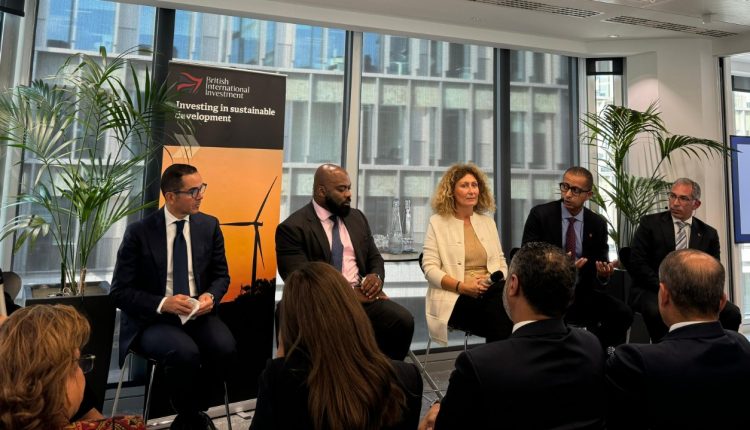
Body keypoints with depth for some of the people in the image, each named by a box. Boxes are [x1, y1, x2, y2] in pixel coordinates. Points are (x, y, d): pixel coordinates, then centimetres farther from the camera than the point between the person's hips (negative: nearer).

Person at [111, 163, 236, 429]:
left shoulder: (209, 226, 2)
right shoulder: (139, 233, -7)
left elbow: (221, 275, 9)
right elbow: (120, 292, -5)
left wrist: (211, 296, -13)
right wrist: (162, 303, -21)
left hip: (198, 315, 3)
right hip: (153, 320, -3)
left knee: (225, 347, -27)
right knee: (185, 353, -33)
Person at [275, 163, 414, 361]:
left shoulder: (357, 217, 15)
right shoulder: (292, 227, -4)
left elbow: (374, 258, 19)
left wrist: (376, 276, -5)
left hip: (362, 295, 5)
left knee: (403, 321, -21)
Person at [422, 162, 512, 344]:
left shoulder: (488, 221, 20)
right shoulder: (437, 222, 5)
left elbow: (500, 261, 18)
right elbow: (430, 268, -2)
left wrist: (497, 279, -6)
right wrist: (462, 286, -15)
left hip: (491, 291, 5)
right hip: (455, 298, -4)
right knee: (500, 313, -32)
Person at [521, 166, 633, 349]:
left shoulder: (598, 224, 6)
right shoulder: (540, 214, -4)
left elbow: (601, 262, 8)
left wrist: (604, 273, -16)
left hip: (583, 292, 4)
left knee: (623, 313, -20)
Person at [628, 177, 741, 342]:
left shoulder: (709, 234, 12)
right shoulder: (650, 223, 1)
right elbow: (636, 263, -7)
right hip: (654, 291, -4)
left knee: (731, 313, -22)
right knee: (658, 311, -35)